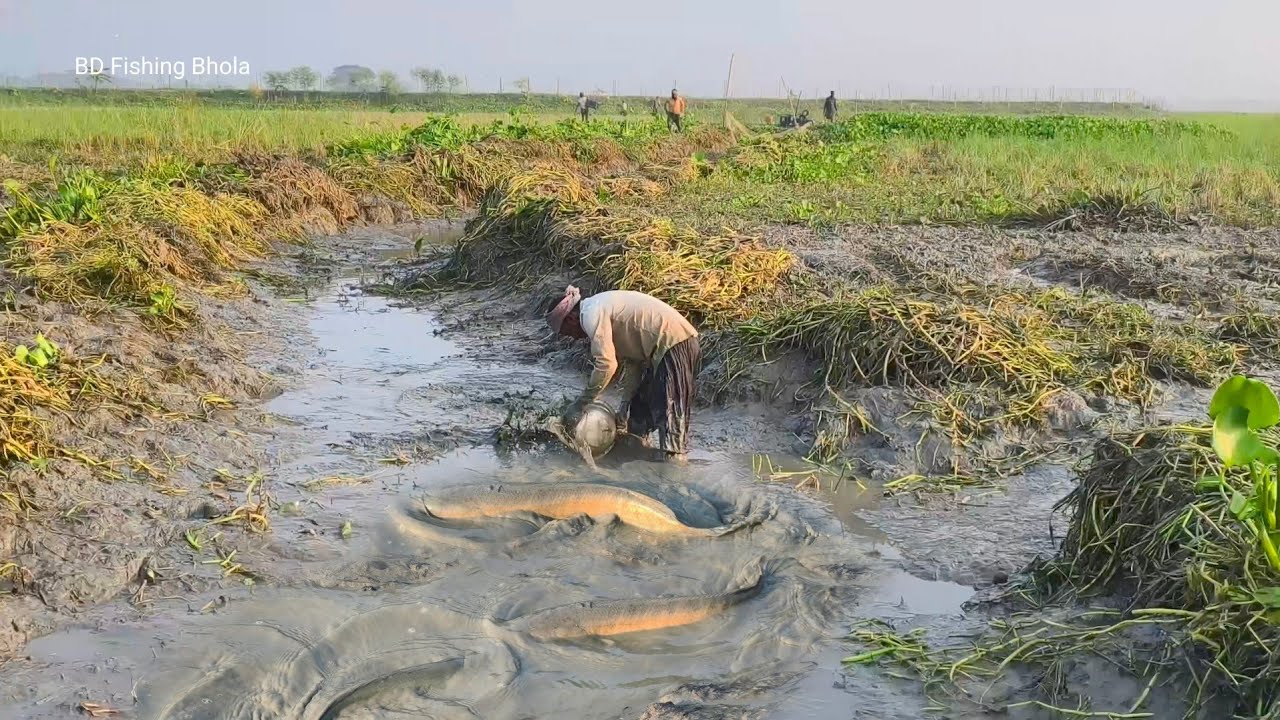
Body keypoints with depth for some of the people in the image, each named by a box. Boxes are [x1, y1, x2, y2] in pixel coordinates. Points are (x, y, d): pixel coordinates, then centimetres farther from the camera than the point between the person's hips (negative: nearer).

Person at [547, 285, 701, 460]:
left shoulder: (592, 314, -12)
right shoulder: (600, 307, 18)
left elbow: (606, 365, -21)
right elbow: (631, 360, 17)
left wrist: (579, 405, -13)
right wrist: (625, 405, 12)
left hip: (674, 345, -11)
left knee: (668, 411, -13)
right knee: (639, 407, 19)